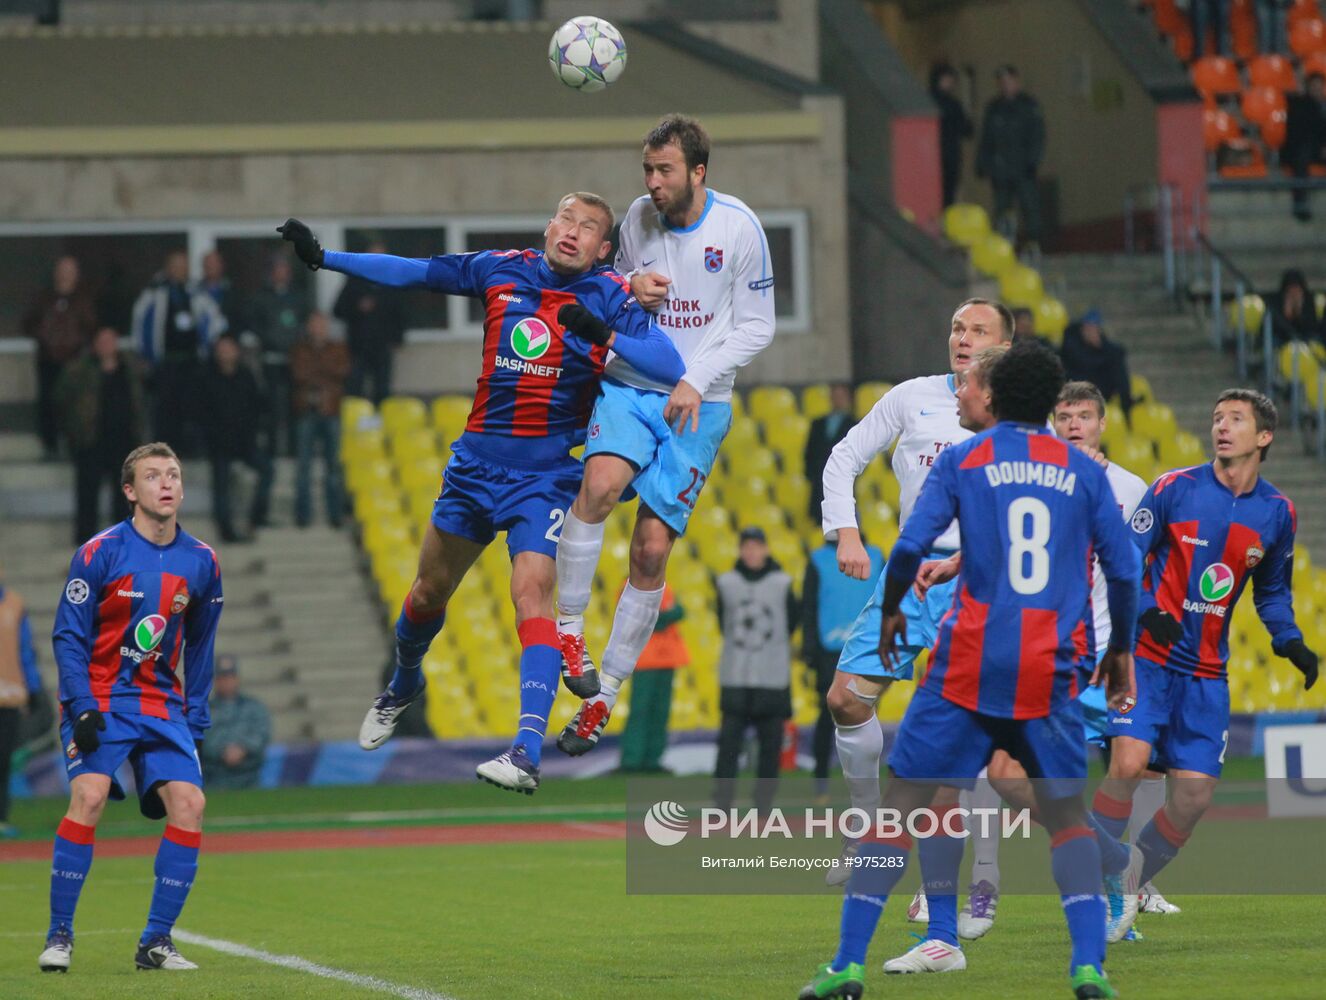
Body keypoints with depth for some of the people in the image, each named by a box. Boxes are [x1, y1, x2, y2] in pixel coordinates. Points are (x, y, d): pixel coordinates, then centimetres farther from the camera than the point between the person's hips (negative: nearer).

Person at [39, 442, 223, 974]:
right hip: (99, 699, -4)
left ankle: (155, 941, -1)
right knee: (89, 796, -23)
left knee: (189, 804, -11)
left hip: (163, 705, 4)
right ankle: (58, 936, -13)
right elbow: (68, 636, -6)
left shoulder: (201, 562, 4)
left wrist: (196, 718, 10)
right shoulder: (99, 552, -9)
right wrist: (81, 707, -16)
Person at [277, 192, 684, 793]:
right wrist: (323, 257, 14)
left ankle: (527, 754, -31)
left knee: (531, 592, -22)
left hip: (546, 473, -4)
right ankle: (404, 685, 47)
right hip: (477, 460, 4)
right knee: (428, 592, 15)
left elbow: (670, 366, -17)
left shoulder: (608, 296, -6)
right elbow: (411, 273, 13)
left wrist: (605, 337, -30)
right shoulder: (502, 270, 3)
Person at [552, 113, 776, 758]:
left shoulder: (739, 227, -8)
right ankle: (567, 628, -16)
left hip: (697, 404, -2)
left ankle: (603, 695, 8)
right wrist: (630, 289, -8)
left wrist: (697, 382, -13)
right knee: (601, 481, -30)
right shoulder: (639, 215, 1)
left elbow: (756, 325, -2)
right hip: (629, 384, 2)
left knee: (652, 549, -4)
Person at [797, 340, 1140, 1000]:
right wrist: (1120, 650, 22)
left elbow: (910, 546, -5)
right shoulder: (1082, 471, 9)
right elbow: (1123, 570, 8)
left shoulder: (961, 461, 4)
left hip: (967, 667, -1)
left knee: (902, 805, 4)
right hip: (1049, 674, 1)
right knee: (1066, 816, 13)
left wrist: (890, 611, 13)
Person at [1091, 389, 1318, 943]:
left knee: (1194, 793, -4)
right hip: (1149, 657, -4)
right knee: (1129, 763, -23)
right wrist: (1148, 612, -20)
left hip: (1207, 675, 4)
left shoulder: (1277, 512, 7)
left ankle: (1131, 878, 17)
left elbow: (1272, 589, 21)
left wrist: (1290, 642, 4)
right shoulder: (1175, 488, -4)